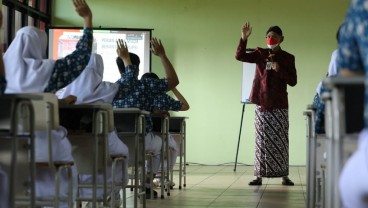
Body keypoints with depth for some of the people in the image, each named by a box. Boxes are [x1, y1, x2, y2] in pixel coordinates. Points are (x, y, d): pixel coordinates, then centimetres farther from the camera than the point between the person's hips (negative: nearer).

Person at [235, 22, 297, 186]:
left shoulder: (288, 58, 4)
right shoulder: (260, 54, 6)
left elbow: (293, 81, 0)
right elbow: (239, 56, -6)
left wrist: (279, 70, -14)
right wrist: (244, 38, -19)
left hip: (279, 105, -1)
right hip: (261, 103, 1)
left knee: (280, 140, 1)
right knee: (261, 140, 2)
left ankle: (284, 176, 7)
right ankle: (259, 175, 5)